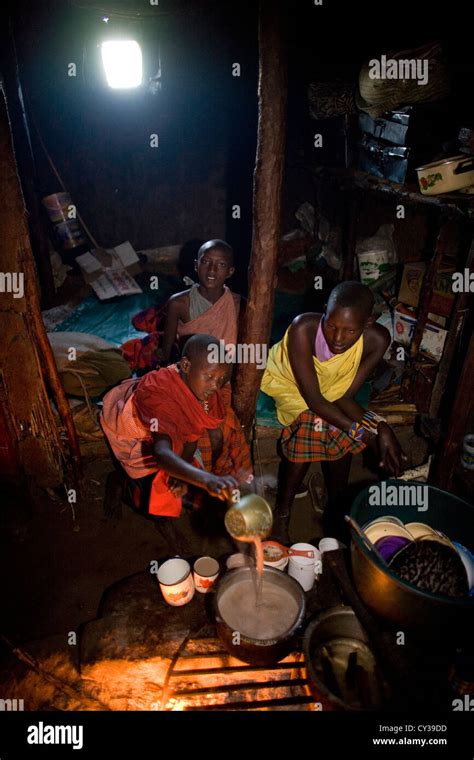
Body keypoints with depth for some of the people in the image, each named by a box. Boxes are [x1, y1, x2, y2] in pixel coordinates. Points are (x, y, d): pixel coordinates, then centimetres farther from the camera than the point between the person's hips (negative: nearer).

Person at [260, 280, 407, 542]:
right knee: (311, 423, -26)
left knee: (339, 431, -18)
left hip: (329, 389, 4)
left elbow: (343, 396, -20)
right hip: (286, 383, -3)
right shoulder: (304, 328, -38)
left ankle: (336, 511, 6)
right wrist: (366, 434, -37)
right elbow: (313, 399, -34)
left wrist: (380, 426, -36)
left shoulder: (376, 340, -27)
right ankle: (281, 514, -7)